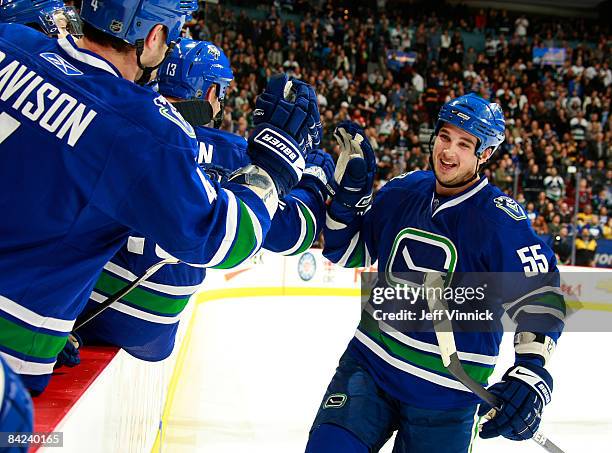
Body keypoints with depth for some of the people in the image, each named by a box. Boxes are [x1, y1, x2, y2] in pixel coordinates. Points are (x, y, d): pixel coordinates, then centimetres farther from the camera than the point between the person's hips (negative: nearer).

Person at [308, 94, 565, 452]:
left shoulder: (501, 220, -15)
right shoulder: (402, 191, 0)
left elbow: (539, 293, -15)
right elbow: (346, 254, 10)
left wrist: (531, 371, -29)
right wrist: (349, 194, -7)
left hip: (446, 389, -3)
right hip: (370, 361, 3)